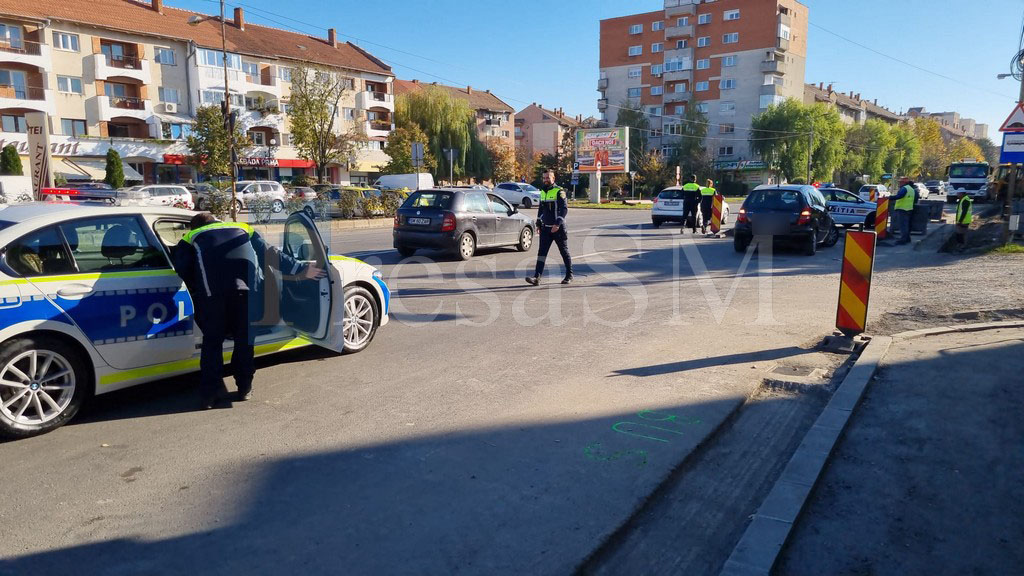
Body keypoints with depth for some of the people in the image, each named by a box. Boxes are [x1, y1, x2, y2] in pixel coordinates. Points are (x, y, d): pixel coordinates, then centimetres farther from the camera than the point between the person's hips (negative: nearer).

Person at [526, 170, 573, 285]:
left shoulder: (559, 192, -9)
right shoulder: (543, 192, 13)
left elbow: (564, 209, -15)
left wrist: (558, 224, -23)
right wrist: (538, 224, 18)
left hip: (558, 228, -6)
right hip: (545, 228, 6)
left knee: (564, 252, 7)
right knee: (541, 252, -4)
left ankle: (569, 275, 21)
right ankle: (537, 277, -10)